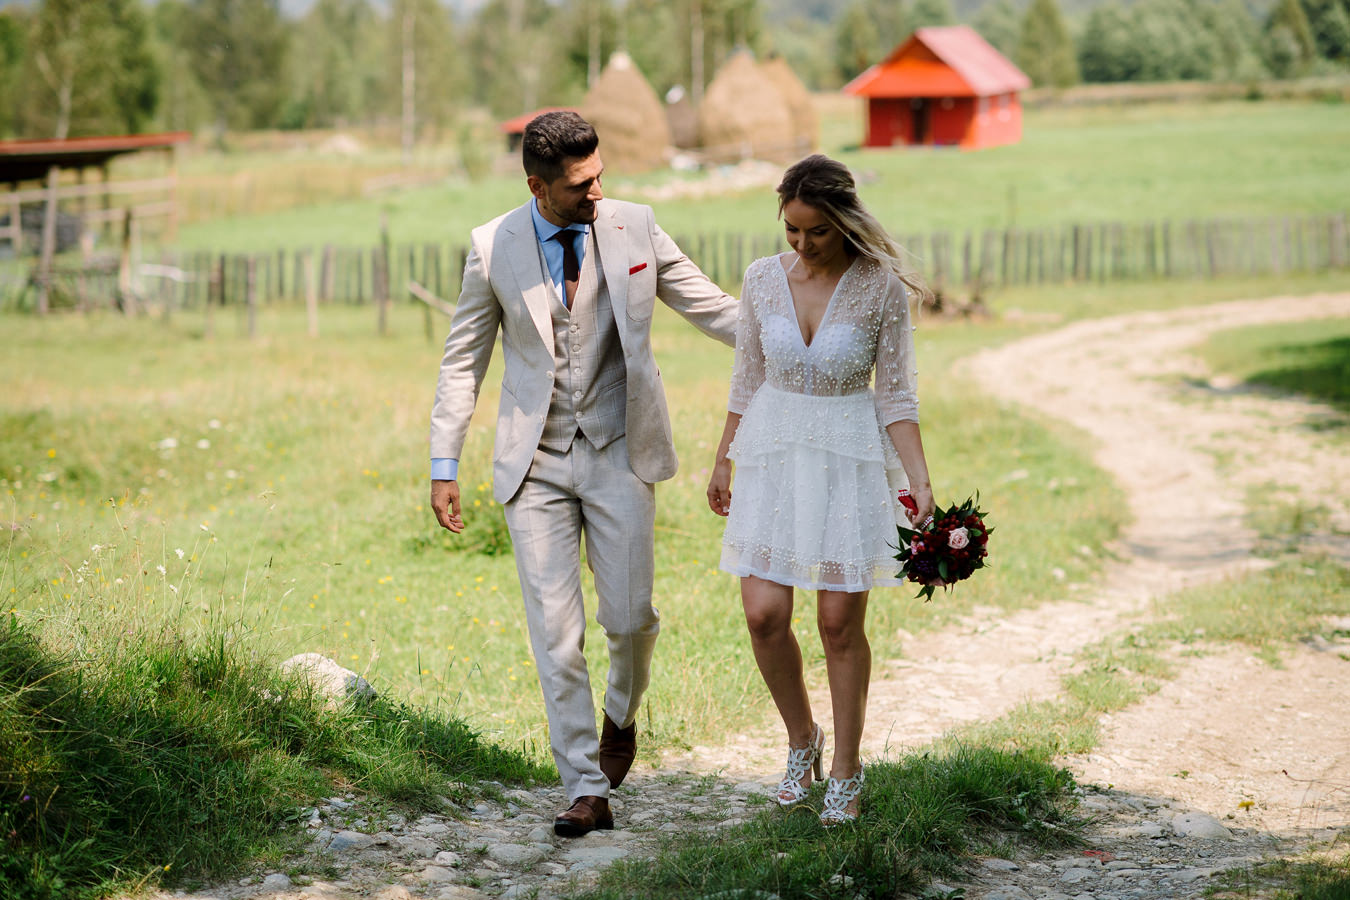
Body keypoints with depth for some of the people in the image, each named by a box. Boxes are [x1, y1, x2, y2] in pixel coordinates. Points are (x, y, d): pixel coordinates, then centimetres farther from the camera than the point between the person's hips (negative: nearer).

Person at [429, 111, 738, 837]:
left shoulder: (634, 227, -2)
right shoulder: (493, 247, -3)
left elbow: (710, 306, 7)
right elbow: (464, 358, 5)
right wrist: (444, 464, 2)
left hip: (619, 452, 0)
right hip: (535, 463, 0)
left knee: (628, 617, -3)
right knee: (555, 633, -2)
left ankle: (621, 715, 31)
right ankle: (586, 791, 6)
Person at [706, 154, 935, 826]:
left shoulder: (881, 289, -10)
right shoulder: (764, 279, -2)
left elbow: (895, 396, -6)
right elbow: (747, 378, 10)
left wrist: (921, 483, -13)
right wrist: (723, 461, 16)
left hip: (850, 461, -3)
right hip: (774, 454, 3)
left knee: (840, 621, 1)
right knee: (763, 612, -5)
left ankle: (845, 770, 17)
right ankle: (802, 739, 21)